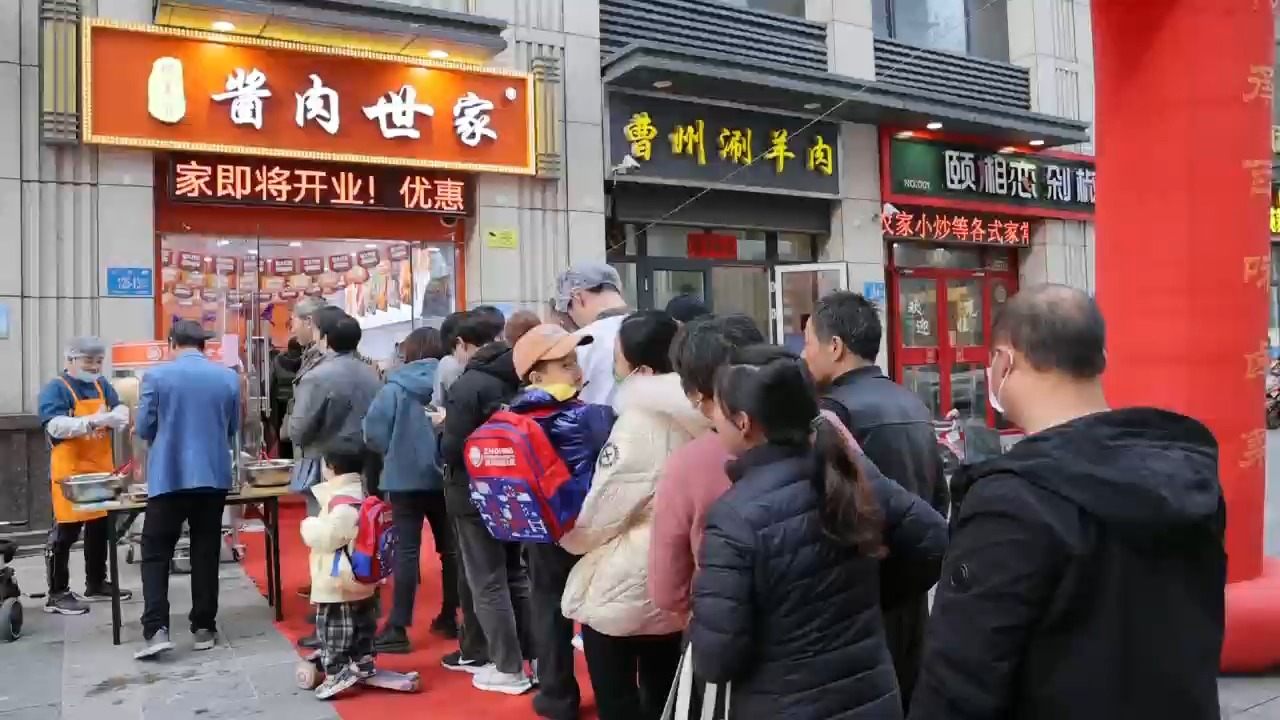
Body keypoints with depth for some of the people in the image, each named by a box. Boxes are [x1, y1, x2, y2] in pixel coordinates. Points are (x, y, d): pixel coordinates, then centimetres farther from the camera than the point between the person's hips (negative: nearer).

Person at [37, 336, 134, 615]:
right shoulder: (55, 388, -8)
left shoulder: (102, 385, 12)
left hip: (102, 471, 7)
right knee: (64, 532, -2)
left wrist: (113, 417, -19)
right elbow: (55, 426, -21)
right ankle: (57, 594, 6)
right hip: (70, 474, -7)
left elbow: (122, 411, 4)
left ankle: (96, 585, 26)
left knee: (100, 529, 14)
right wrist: (92, 421, -33)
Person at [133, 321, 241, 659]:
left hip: (168, 477, -2)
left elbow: (144, 429, 1)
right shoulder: (228, 377, 1)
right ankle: (204, 627, 14)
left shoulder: (156, 376, -6)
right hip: (213, 476, 2)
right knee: (206, 553, 10)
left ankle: (156, 629, -1)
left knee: (155, 554, 8)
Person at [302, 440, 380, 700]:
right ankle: (363, 664, 26)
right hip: (359, 578, 10)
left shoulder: (342, 501, -21)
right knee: (362, 622, 16)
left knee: (333, 627, -2)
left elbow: (329, 536, -27)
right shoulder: (360, 494, 11)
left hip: (337, 582, -10)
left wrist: (309, 526, -9)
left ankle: (337, 672, 2)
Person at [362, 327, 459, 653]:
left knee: (407, 550, 1)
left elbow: (373, 431, -12)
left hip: (406, 478, -2)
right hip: (445, 477, 2)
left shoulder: (395, 388, -8)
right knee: (449, 547, 13)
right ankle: (449, 618, 23)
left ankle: (398, 628, 2)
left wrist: (393, 452, 7)